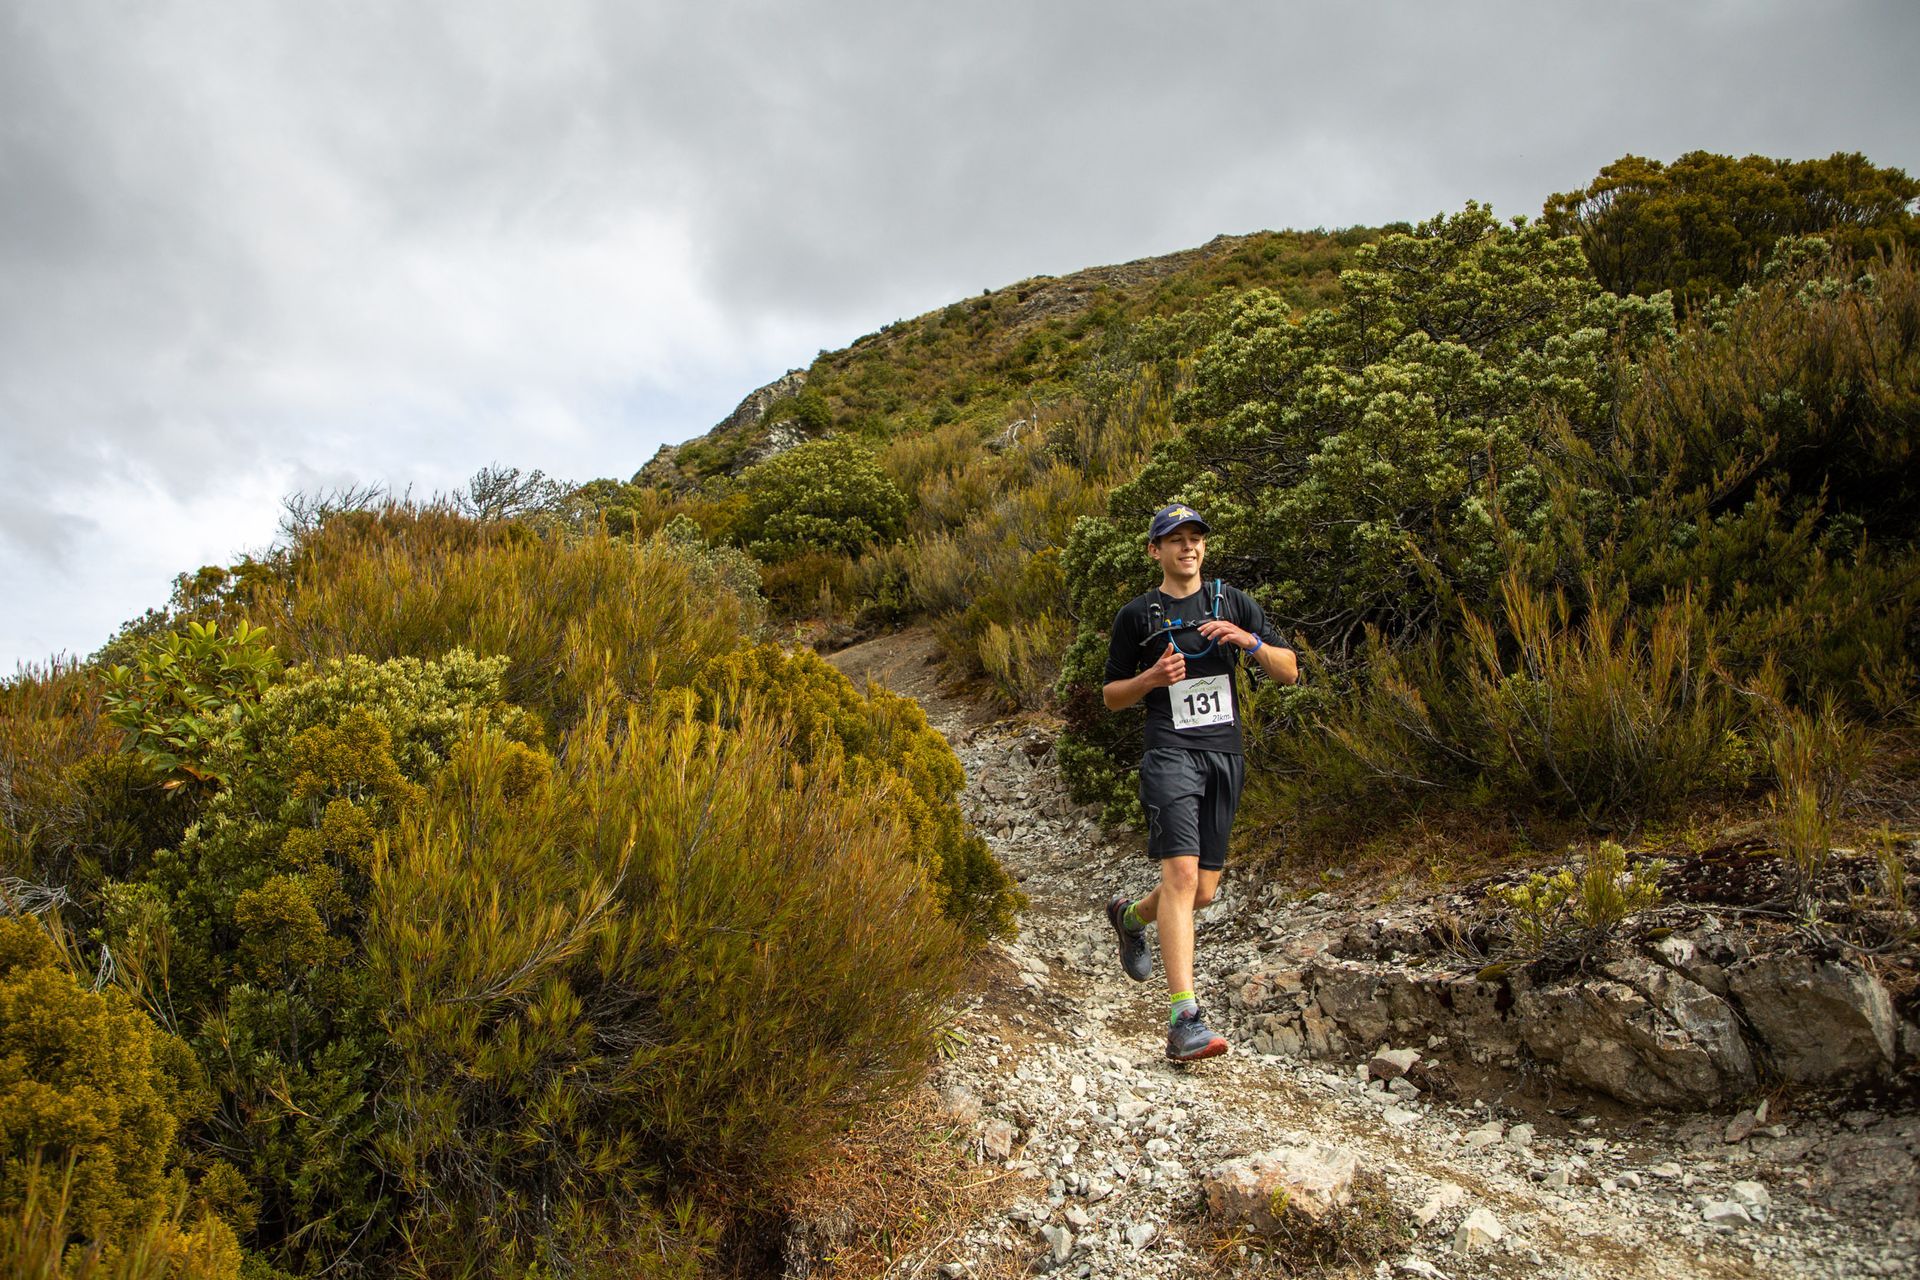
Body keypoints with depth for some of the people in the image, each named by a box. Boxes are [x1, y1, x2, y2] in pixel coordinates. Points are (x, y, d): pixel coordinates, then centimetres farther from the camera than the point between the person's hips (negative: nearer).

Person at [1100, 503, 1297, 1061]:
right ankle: (1184, 1021, -22)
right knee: (1181, 873, -20)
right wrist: (1153, 677, -10)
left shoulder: (1233, 602, 10)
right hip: (1170, 753, -4)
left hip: (1225, 755, 4)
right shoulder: (1137, 615, 4)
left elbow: (1289, 671, 9)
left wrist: (1248, 641, -10)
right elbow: (1111, 696, 9)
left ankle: (1130, 915, 41)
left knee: (1204, 891, 9)